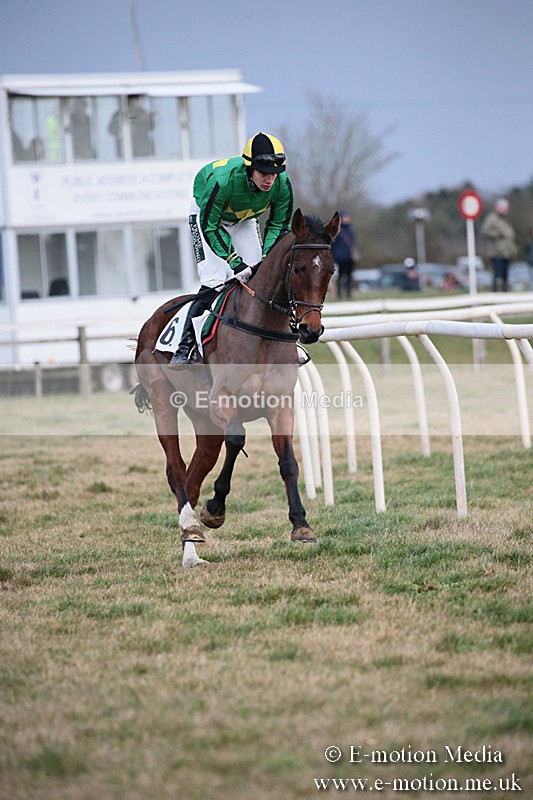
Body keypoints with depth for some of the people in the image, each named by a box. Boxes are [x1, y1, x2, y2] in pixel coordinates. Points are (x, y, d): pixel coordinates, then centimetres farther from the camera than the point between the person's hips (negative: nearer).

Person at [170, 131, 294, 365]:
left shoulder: (283, 185, -28)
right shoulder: (221, 181, -42)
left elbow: (279, 224, -11)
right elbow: (210, 228, -32)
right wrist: (236, 263, -38)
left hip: (245, 219, 5)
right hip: (206, 215, -5)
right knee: (213, 283, -18)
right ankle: (183, 348, -15)